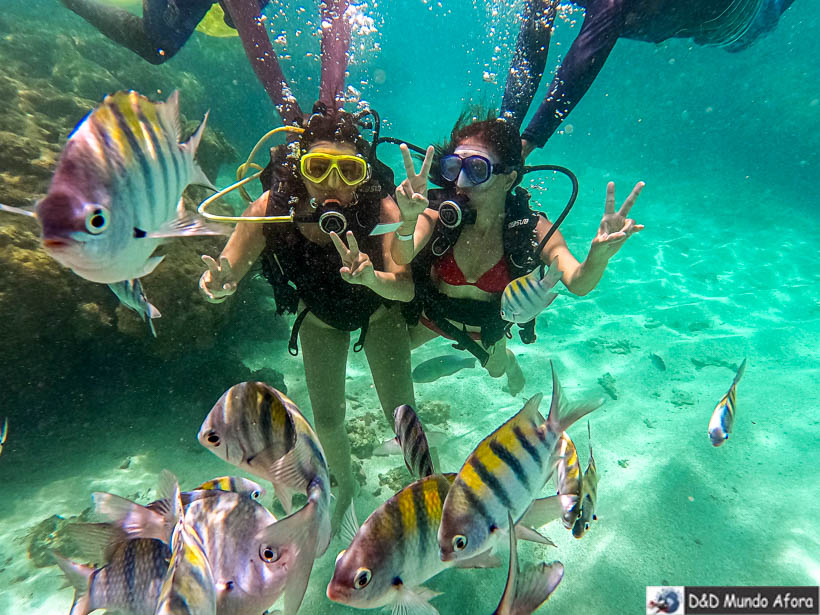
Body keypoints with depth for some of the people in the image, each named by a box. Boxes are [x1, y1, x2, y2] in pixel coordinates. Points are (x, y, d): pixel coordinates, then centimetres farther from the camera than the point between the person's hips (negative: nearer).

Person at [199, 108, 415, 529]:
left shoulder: (379, 208, -37)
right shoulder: (271, 208, -31)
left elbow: (406, 289, -45)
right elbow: (224, 276, -26)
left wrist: (369, 277, -65)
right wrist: (219, 284, -49)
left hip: (379, 309, -1)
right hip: (318, 314, 2)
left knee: (400, 416, -2)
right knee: (327, 421, 8)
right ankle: (345, 488, 42)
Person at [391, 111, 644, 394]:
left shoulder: (531, 228, -31)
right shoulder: (439, 214, -33)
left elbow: (577, 284, -41)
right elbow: (401, 259, -49)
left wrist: (598, 257, -64)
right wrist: (408, 220, -70)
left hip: (487, 325, 1)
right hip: (432, 314, 0)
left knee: (496, 368, 32)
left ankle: (508, 361, 71)